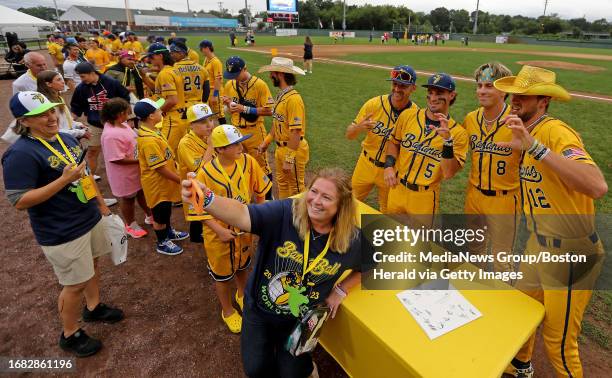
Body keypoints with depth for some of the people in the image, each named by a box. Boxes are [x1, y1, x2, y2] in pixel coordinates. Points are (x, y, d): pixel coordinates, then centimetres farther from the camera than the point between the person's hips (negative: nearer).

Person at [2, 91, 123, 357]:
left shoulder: (67, 139, 4)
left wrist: (102, 205, 17)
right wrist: (64, 180, -28)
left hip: (91, 218, 8)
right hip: (63, 233, -8)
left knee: (93, 267, 24)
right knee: (75, 284, 7)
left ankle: (94, 307, 48)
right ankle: (70, 335, 30)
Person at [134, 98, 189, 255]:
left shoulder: (151, 130, -2)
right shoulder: (148, 140, -33)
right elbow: (160, 168, -27)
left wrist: (175, 163, 13)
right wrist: (181, 180, -18)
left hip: (165, 182, 9)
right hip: (157, 184, -9)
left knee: (166, 210, 28)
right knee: (160, 214, 12)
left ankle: (169, 232, 49)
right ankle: (162, 243, 32)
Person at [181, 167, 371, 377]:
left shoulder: (351, 239, -18)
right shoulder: (285, 212, -27)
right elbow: (242, 215, -41)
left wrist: (341, 290, -6)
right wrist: (206, 199, -58)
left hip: (300, 321, 1)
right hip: (258, 310, 0)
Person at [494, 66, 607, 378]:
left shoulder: (557, 132, -22)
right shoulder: (529, 132, 4)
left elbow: (598, 186, -39)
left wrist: (534, 147, -40)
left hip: (570, 252, -8)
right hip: (538, 244, 8)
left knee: (559, 343, 7)